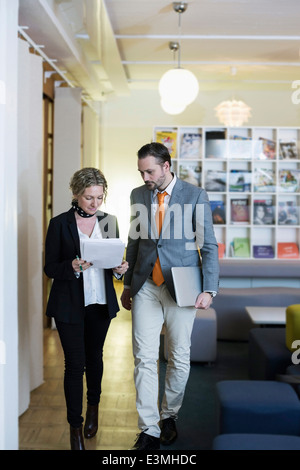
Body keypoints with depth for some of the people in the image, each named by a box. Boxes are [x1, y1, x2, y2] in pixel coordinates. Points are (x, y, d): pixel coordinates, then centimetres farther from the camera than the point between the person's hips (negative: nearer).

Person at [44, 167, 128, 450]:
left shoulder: (109, 221, 4)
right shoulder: (59, 224, -7)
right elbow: (50, 268, -6)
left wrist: (119, 268, -11)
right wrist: (73, 266, -24)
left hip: (101, 302, 3)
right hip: (69, 305, -3)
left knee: (94, 356, 18)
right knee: (75, 364, -1)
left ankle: (93, 406, 42)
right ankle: (75, 426, 14)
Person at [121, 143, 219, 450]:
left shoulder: (195, 196, -4)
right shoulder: (138, 195, 8)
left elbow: (209, 246, -3)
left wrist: (209, 289, -11)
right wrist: (127, 284, 15)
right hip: (146, 287, 3)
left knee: (179, 358, 8)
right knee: (144, 358, -1)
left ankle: (169, 416, 29)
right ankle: (149, 430, 7)